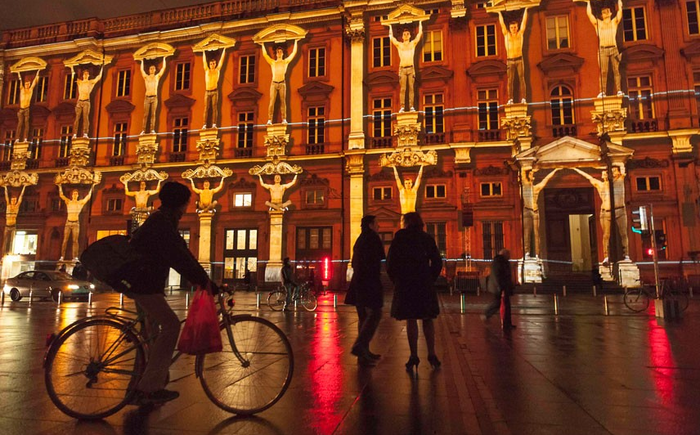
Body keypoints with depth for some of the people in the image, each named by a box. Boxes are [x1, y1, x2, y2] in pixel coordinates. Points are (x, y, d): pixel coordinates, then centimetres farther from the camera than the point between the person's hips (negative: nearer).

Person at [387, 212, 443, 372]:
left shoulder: (399, 238, -1)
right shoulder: (427, 238, 7)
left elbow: (390, 263, -4)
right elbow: (437, 262, 4)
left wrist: (396, 280, 7)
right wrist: (430, 280, 12)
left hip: (405, 284, -2)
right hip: (425, 284, 2)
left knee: (411, 320, 2)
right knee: (427, 319, 11)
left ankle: (414, 357, 2)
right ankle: (431, 354, 9)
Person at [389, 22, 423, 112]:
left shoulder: (413, 43, 13)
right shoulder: (399, 45, 11)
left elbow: (419, 34, 12)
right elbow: (391, 37, 8)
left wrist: (420, 23, 19)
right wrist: (390, 26, 17)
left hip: (411, 68, 1)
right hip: (402, 68, -1)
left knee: (411, 88, -4)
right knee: (402, 89, -6)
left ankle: (411, 106, -7)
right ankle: (402, 107, -9)